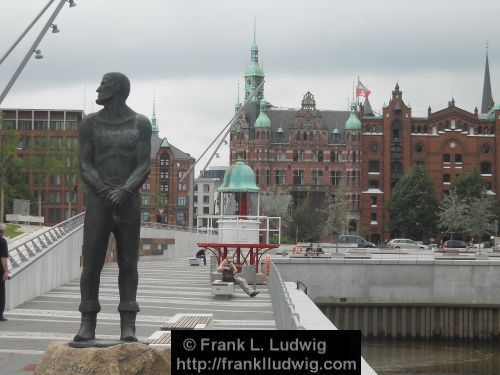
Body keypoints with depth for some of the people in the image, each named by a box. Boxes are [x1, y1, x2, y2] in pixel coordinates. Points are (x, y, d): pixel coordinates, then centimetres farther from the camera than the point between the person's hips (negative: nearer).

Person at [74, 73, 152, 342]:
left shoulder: (140, 124, 6)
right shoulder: (90, 123, 9)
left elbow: (143, 167, 0)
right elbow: (85, 167, 3)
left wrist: (124, 192, -17)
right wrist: (105, 192, -13)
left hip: (129, 201, -1)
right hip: (97, 201, 1)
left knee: (128, 263, -1)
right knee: (91, 263, -4)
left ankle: (128, 325, -2)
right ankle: (87, 323, -1)